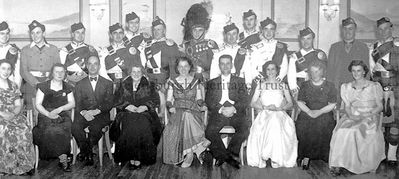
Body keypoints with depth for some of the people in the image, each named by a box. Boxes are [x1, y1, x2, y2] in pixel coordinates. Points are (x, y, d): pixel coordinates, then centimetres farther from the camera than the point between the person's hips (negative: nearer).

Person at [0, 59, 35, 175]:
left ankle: (23, 164, -20)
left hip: (13, 115, 3)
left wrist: (13, 114, -12)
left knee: (25, 128, -27)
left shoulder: (13, 86, 16)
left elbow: (19, 105, 10)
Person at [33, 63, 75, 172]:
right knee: (51, 131, -32)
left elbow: (72, 103, 6)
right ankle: (64, 159, -24)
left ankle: (62, 160, -24)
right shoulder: (43, 86, 8)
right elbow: (38, 104, 2)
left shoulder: (67, 88, 15)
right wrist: (48, 114, -15)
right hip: (46, 115, -1)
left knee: (62, 129, -32)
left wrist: (60, 109, -12)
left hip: (63, 116, 1)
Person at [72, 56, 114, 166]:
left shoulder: (108, 84, 14)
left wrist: (96, 111, -15)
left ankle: (88, 152, -10)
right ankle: (87, 153, -11)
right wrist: (84, 112, -15)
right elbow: (77, 104, 8)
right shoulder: (80, 84, 18)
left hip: (101, 115, -1)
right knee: (75, 127, -31)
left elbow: (109, 103, 3)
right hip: (83, 114, 2)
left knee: (95, 127, -35)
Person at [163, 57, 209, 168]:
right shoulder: (172, 82, 13)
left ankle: (189, 155, -26)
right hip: (177, 112, 1)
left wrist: (202, 106, -9)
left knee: (188, 118, -36)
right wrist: (170, 107, -11)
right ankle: (196, 150, -18)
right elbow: (168, 100, 10)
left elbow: (199, 99, 12)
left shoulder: (196, 81, 13)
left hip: (192, 111, -1)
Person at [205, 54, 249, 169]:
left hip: (236, 113, 0)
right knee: (209, 132, -27)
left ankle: (225, 155, -7)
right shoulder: (212, 83, 18)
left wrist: (233, 108, -15)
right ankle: (229, 157, -8)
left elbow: (245, 101, 5)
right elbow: (208, 101, 5)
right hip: (218, 113, 0)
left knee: (244, 131, -29)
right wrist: (221, 109, -14)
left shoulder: (240, 81, 17)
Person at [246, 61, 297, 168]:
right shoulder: (261, 85, 17)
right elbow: (253, 103, 11)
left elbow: (290, 103, 12)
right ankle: (261, 159, -30)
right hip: (264, 115, 0)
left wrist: (278, 108, -7)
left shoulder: (283, 85, 18)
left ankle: (278, 159, -30)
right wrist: (265, 107, -7)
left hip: (280, 114, 0)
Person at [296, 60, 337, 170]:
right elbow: (300, 102, 6)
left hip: (324, 114, -1)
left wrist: (319, 111, -14)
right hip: (307, 113, 1)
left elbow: (332, 104, 1)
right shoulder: (305, 85, 12)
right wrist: (309, 111, -12)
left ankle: (323, 155, -14)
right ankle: (306, 155, -14)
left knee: (323, 128, -31)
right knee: (302, 127, -27)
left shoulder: (329, 86, 7)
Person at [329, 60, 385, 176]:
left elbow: (380, 107, 5)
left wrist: (367, 115, -12)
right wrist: (351, 115, -12)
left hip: (370, 118, -2)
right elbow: (347, 106, 9)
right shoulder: (346, 87, 15)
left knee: (359, 130, -34)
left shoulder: (374, 86, 7)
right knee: (342, 130, -29)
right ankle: (337, 164, -30)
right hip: (352, 117, 2)